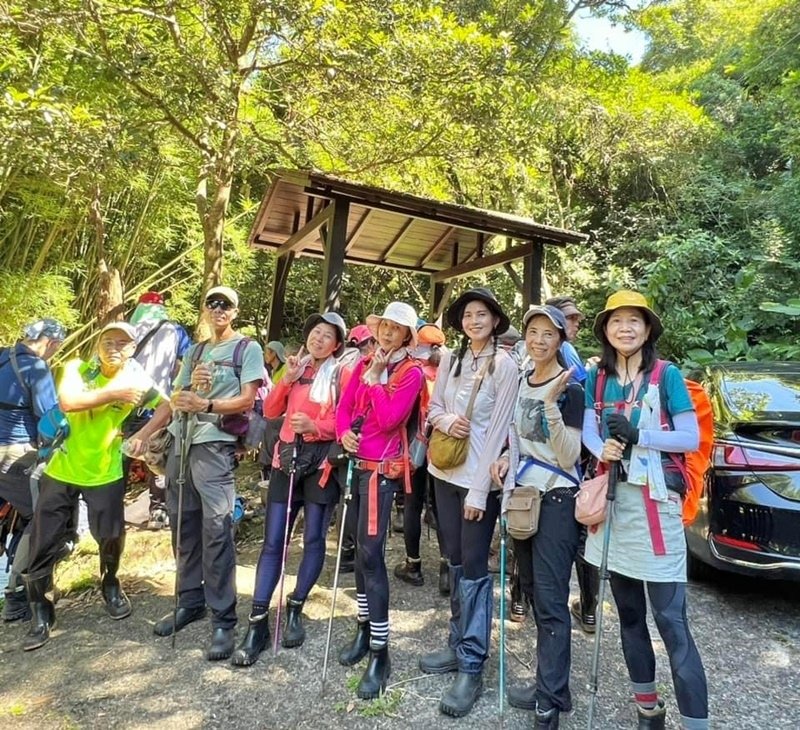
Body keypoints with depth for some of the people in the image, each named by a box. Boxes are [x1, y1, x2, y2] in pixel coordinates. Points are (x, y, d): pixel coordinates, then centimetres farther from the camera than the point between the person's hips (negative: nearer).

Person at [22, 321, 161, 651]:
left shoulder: (137, 381, -6)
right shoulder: (78, 369, -7)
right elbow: (67, 402, -25)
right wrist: (113, 393, -26)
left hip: (105, 474, 0)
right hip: (61, 470, 1)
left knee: (112, 535, 4)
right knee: (44, 542, 5)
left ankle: (110, 584, 35)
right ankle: (40, 611, 24)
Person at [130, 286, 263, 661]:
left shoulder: (248, 348, 2)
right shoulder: (194, 351, 21)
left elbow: (247, 400, -8)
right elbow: (175, 399, 19)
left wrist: (205, 405, -20)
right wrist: (143, 434, 11)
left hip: (215, 445, -6)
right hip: (181, 443, 7)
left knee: (216, 530, -10)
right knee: (183, 527, 11)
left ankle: (223, 620, -1)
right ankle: (190, 602, 26)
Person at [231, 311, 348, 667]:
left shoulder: (340, 373, -1)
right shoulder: (297, 368, 15)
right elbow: (270, 411, 8)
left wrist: (315, 426, -24)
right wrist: (287, 379, -5)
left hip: (321, 461, -4)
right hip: (287, 457, 4)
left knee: (313, 539, 5)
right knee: (272, 541, 2)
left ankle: (295, 610, 23)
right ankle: (258, 623, 9)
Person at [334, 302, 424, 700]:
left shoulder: (411, 373, -6)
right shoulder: (364, 363, 11)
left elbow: (389, 419, -17)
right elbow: (343, 406, 9)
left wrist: (375, 380, -12)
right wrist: (343, 432, -10)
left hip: (380, 467, -6)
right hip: (353, 462, 6)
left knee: (371, 552, -10)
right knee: (359, 547, 15)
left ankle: (380, 652, 1)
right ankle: (364, 626, 31)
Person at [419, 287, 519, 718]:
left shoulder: (505, 366, -10)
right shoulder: (450, 359, 5)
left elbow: (497, 430, -14)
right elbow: (433, 407, 11)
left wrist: (479, 489, -16)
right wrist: (445, 421, -14)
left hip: (480, 477, -5)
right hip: (445, 471, 6)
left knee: (474, 569, 1)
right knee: (455, 563, 16)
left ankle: (472, 667, 13)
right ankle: (457, 645, 31)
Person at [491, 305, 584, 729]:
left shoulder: (570, 389, -12)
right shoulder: (521, 383, 8)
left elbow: (568, 457, -19)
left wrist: (552, 403, -29)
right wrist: (507, 459, 0)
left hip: (556, 500, -7)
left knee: (551, 599, -3)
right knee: (533, 591, 15)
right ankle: (550, 685, 30)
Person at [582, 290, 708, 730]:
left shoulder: (666, 375, -3)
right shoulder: (597, 377, 8)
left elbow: (690, 438, -6)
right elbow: (588, 431, 4)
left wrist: (637, 436, -19)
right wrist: (603, 449, -17)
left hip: (654, 500, -4)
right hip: (613, 497, 5)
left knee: (671, 622, -6)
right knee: (628, 614, 15)